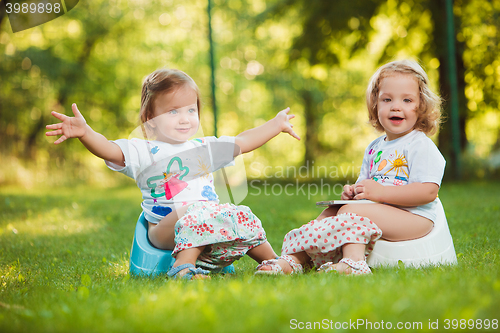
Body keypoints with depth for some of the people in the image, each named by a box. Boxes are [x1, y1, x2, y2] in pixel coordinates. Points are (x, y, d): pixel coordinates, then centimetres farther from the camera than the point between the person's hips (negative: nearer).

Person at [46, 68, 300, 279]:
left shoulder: (205, 147, 19)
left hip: (210, 227, 6)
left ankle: (272, 261, 5)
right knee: (195, 213, -34)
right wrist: (85, 133, -33)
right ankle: (184, 265, -42)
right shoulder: (142, 152, 2)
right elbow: (109, 150, -14)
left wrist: (276, 125, 34)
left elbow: (242, 142, 30)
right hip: (164, 228, -5)